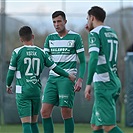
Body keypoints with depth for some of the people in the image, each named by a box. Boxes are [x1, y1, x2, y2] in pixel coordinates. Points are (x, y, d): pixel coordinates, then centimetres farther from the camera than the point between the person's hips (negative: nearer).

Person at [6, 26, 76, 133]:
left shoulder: (17, 52, -5)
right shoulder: (41, 52, 4)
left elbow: (11, 72, 1)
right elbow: (54, 68, 10)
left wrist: (8, 86, 19)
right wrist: (69, 76, 25)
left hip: (22, 91, -3)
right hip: (36, 91, 3)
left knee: (26, 123, -6)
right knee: (34, 122, 14)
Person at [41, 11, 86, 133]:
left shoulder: (75, 37, 0)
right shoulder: (50, 38, 13)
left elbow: (82, 61, 1)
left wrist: (80, 80, -10)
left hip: (68, 78, -5)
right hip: (52, 78, 5)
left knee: (66, 113, -7)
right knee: (45, 111, -3)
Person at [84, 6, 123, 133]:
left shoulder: (95, 33, -6)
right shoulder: (112, 32, 19)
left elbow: (94, 57, -19)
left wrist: (88, 83, -20)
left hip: (103, 83, -9)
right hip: (115, 82, 9)